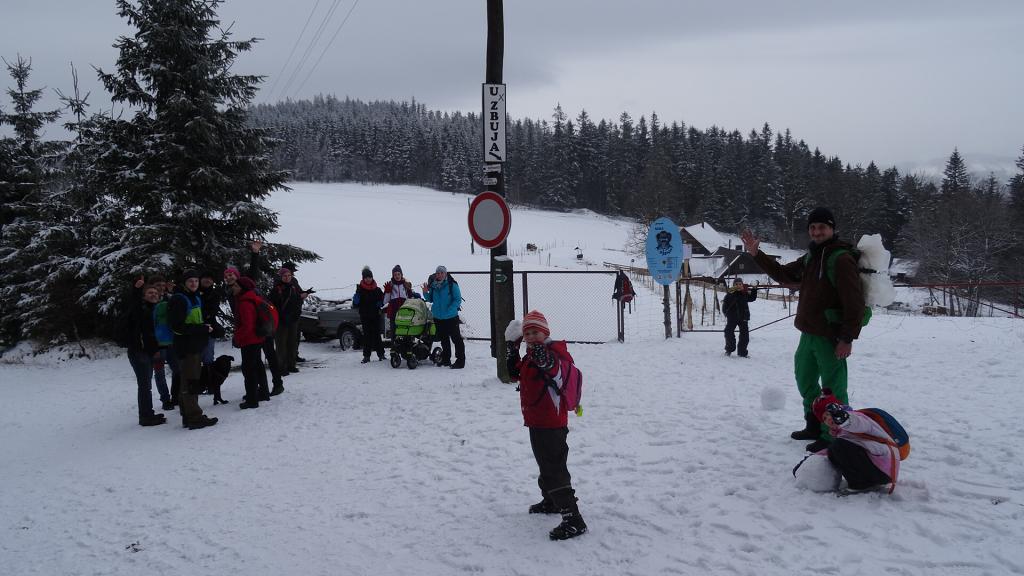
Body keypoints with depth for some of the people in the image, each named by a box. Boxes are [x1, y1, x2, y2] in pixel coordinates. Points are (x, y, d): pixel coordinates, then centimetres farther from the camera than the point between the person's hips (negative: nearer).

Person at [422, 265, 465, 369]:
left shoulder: (452, 285, -9)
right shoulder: (433, 286, 6)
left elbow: (457, 300, -10)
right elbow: (430, 299, 17)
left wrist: (449, 310, -20)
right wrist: (426, 293, -3)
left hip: (451, 317, -6)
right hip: (438, 318, 6)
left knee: (456, 338, -5)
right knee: (443, 339, 15)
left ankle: (460, 361, -3)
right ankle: (446, 359, 25)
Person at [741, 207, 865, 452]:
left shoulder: (842, 259, -16)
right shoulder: (810, 258, 13)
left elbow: (855, 302, -20)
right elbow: (783, 274, 24)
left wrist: (848, 338, -22)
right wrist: (756, 254, 18)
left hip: (830, 337, -10)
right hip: (808, 333, 10)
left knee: (832, 387, -3)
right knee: (805, 379, 21)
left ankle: (832, 435, 5)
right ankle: (815, 426, 35)